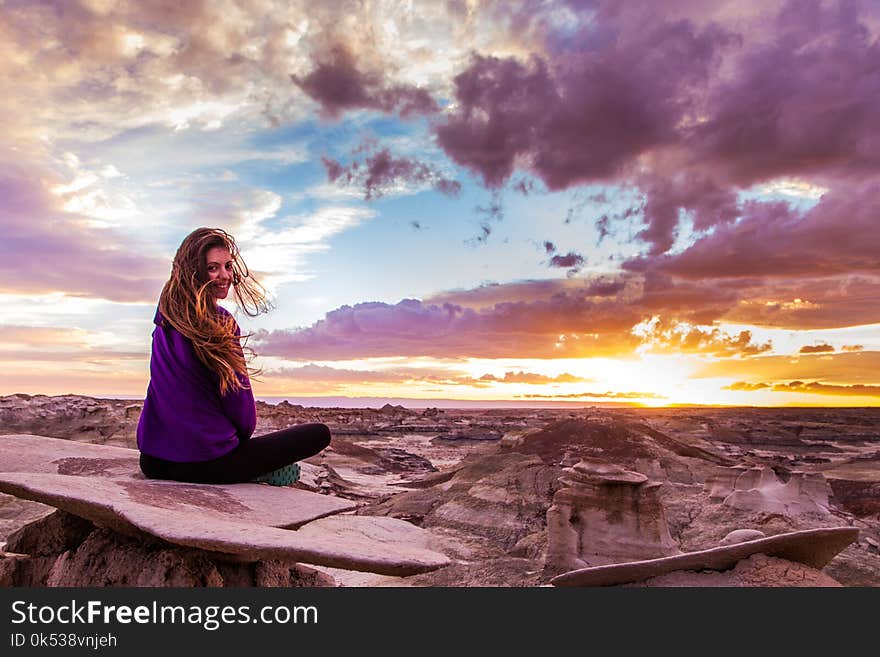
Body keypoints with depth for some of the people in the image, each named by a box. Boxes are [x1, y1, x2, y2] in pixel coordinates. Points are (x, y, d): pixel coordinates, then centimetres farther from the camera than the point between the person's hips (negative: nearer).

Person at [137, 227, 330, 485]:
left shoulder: (164, 316, 6)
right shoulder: (219, 323, -16)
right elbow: (238, 399, -9)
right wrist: (243, 433, 7)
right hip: (205, 465, -8)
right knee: (319, 433, -4)